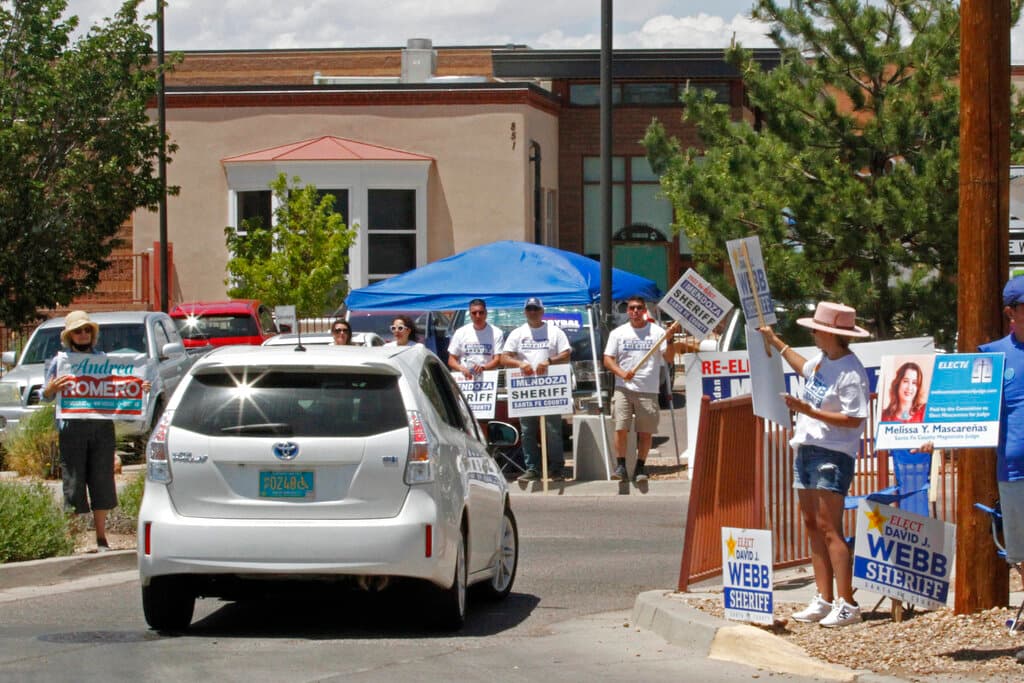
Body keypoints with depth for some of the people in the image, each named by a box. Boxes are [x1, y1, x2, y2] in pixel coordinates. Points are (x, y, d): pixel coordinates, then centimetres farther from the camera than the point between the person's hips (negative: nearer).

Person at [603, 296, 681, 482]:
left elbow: (669, 358, 1)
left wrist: (669, 339, -16)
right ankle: (620, 465, -1)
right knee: (621, 428, -10)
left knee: (646, 432, 1)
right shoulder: (618, 333, 9)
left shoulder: (657, 332, 6)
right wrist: (622, 373, -12)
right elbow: (608, 359, 6)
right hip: (623, 388, 0)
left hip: (648, 390, 0)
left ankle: (640, 468, 12)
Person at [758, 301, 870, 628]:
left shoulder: (851, 372, -16)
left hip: (832, 454, -10)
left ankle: (846, 604, -11)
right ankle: (824, 600, 13)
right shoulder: (823, 360, 12)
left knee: (829, 527, -12)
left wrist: (810, 411, -24)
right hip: (807, 450, 10)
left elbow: (854, 419, -21)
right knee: (812, 525, 9)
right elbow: (804, 368, 36)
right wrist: (774, 341, 42)